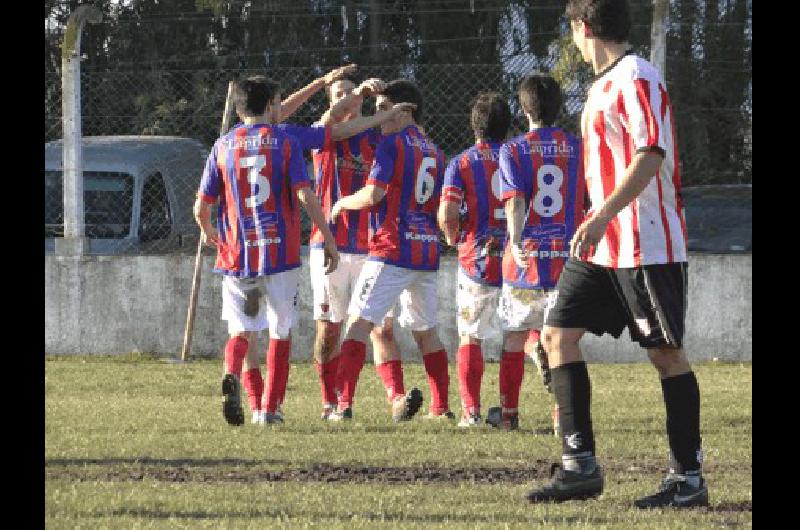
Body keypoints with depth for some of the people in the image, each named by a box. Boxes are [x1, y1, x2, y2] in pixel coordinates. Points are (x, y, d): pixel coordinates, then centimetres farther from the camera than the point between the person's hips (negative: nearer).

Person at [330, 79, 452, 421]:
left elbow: (373, 195, -14)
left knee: (360, 322, -9)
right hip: (427, 251, 8)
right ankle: (441, 408, 17)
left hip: (392, 251, -8)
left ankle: (344, 403, -18)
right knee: (425, 331, 16)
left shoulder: (392, 144, -7)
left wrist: (343, 203, 3)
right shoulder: (434, 152, 17)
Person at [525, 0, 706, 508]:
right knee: (558, 333, 2)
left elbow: (651, 155, -23)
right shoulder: (603, 85, 16)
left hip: (648, 245, -10)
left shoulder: (637, 78, -13)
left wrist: (603, 215, -28)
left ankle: (689, 479, 1)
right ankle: (580, 465, 2)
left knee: (666, 352, -4)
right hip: (600, 246, 10)